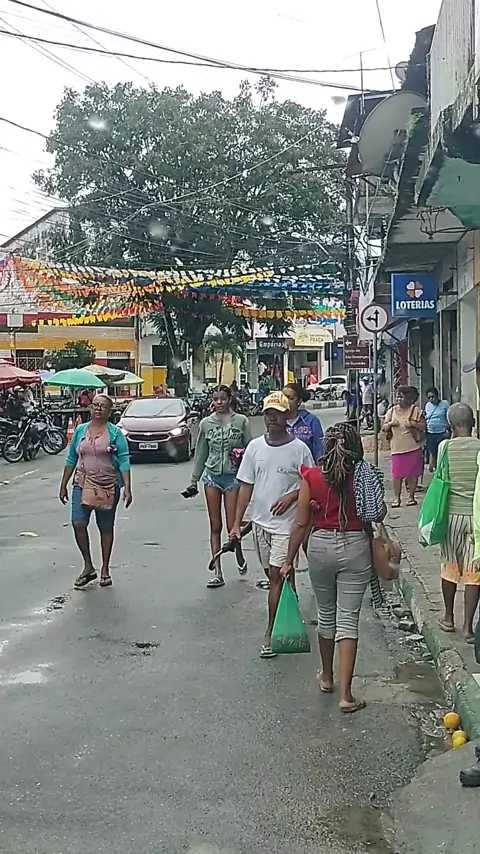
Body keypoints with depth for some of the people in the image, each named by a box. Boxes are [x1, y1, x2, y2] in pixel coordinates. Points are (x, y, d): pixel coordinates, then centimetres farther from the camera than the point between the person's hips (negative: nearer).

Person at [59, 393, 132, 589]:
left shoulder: (115, 433, -2)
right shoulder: (80, 430, 7)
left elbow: (124, 462, -6)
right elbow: (71, 460, 12)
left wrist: (127, 488, -15)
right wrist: (63, 485, 10)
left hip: (108, 488, -2)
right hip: (82, 485, 2)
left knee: (106, 528, 6)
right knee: (78, 524, -12)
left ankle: (105, 570, 20)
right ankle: (88, 566, 5)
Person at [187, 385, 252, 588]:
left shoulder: (241, 421, -2)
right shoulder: (206, 423, 6)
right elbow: (201, 453, 11)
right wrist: (194, 480, 12)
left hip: (234, 477, -3)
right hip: (212, 476, 3)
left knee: (233, 526, -4)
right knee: (215, 526, 5)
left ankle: (239, 555, 29)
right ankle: (217, 573, 9)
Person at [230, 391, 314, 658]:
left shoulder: (299, 449, -7)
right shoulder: (255, 446, 4)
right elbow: (246, 486, 7)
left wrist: (291, 496, -20)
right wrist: (237, 522, 4)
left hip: (286, 522, -5)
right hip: (260, 521, 5)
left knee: (277, 576, -8)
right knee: (276, 576, 15)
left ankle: (271, 633, -1)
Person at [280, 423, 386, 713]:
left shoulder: (312, 477, -8)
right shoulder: (365, 476, -9)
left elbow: (301, 523, -6)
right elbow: (379, 515, -2)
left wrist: (289, 560, 3)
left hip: (321, 547, 1)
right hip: (356, 548, -1)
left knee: (326, 614, 20)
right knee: (349, 619, 2)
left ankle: (327, 677, 37)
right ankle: (346, 694, -2)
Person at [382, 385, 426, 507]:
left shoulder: (415, 410, 0)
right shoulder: (391, 411, 9)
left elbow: (423, 426, -1)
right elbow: (384, 428, 12)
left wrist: (412, 424, -15)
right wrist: (390, 423, -7)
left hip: (413, 447, -2)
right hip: (397, 448, 2)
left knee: (412, 474, 4)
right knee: (397, 474, -1)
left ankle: (411, 496, 16)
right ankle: (397, 497, 9)